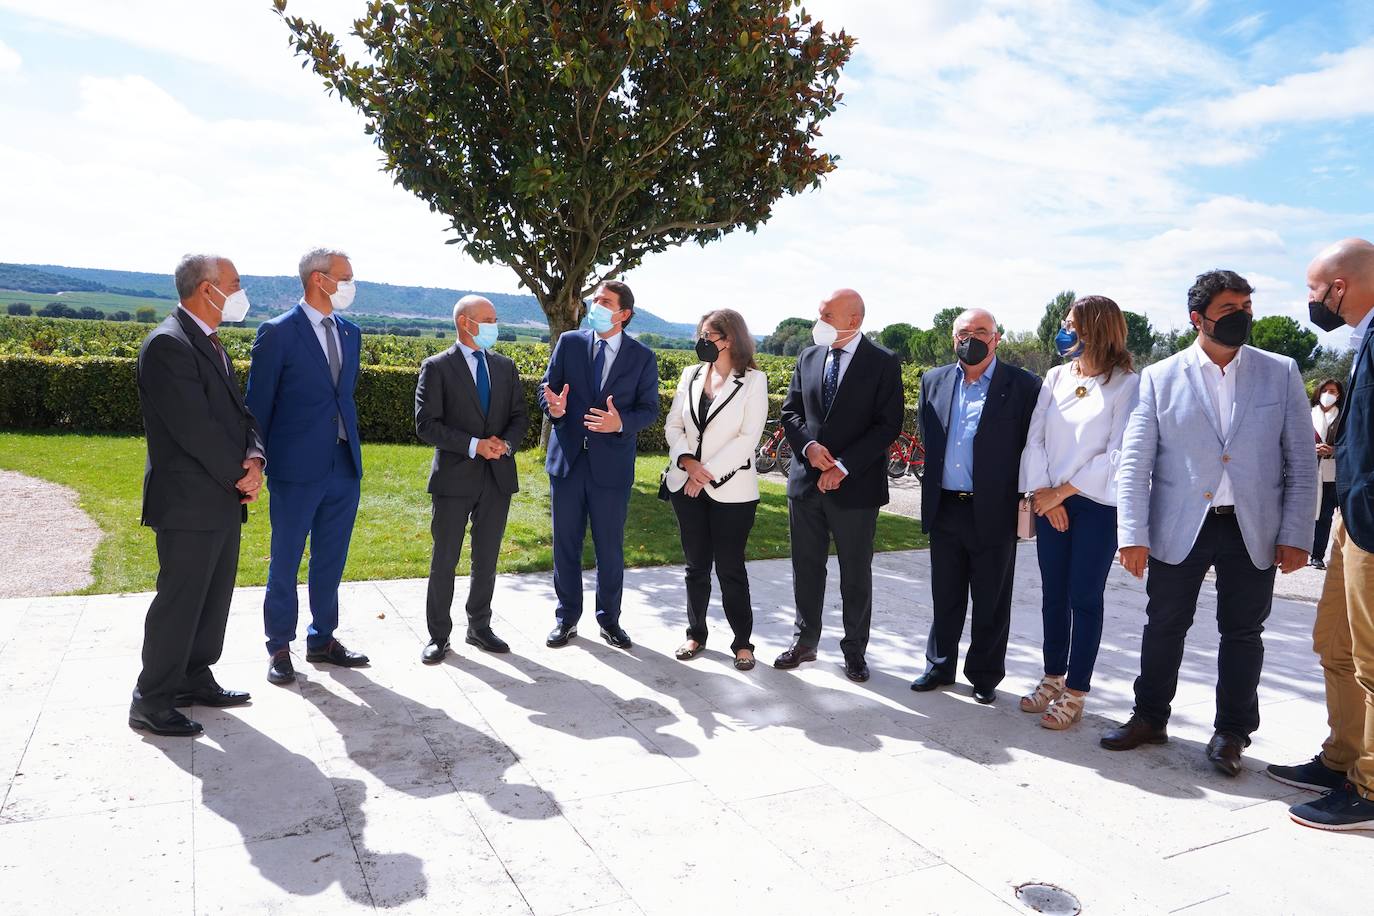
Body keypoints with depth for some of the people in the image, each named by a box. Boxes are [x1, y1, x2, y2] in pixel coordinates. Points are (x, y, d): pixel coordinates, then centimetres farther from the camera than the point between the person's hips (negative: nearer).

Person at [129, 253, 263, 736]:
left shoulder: (210, 344, 15)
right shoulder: (167, 344, -16)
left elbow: (239, 412, 13)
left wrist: (254, 459, -6)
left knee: (213, 598, 16)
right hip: (189, 502, -9)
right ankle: (152, 702, 12)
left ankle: (194, 679, 30)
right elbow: (194, 427, -21)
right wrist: (240, 476, -13)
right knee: (179, 601, 0)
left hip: (224, 498, 9)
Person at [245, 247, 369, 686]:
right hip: (297, 468, -5)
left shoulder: (350, 333, 10)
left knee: (330, 561, 14)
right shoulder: (277, 332, -7)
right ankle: (279, 647, 22)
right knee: (285, 563, 7)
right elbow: (258, 405, -4)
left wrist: (351, 446, 14)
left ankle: (322, 639, 28)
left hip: (344, 467, 5)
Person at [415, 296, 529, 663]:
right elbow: (426, 425, -11)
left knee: (487, 560, 13)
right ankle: (438, 636, 17)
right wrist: (474, 446, -18)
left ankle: (479, 627, 27)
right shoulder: (437, 368, -5)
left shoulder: (505, 366, 10)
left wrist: (505, 443, -10)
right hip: (454, 478, -4)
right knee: (444, 560, 4)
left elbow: (519, 416, 10)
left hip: (498, 477, 4)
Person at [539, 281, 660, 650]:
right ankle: (567, 617, 25)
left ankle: (609, 618, 25)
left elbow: (649, 409, 0)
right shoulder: (569, 342, 4)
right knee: (565, 543, 10)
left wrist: (621, 422, -20)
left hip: (612, 463, -1)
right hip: (567, 458, 2)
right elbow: (547, 387, 6)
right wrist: (554, 408, -17)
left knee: (610, 547, 8)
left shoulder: (642, 357, 0)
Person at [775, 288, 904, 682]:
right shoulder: (808, 357, 8)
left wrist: (843, 466, -17)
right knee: (807, 567, 13)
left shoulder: (883, 363, -6)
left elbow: (888, 425, -11)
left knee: (856, 574, 8)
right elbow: (790, 411, 9)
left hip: (855, 485, -4)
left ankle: (855, 650, 23)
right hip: (806, 481, 4)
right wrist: (808, 446, -10)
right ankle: (805, 642, 27)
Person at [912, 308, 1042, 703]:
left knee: (991, 603, 10)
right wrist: (933, 486, 10)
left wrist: (1023, 497, -7)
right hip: (945, 508, 3)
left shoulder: (1022, 385, -6)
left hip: (993, 513, -3)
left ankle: (985, 676, 26)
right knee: (945, 597, 16)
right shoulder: (934, 381, 6)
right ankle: (940, 666, 31)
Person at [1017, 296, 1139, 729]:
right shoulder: (1057, 377, 6)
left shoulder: (1128, 384, -8)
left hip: (1097, 504, -5)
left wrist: (1062, 492, -11)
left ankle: (1075, 693, 12)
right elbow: (1035, 438, 3)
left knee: (1084, 598, 2)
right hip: (1050, 503, 5)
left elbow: (1117, 455, -12)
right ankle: (1053, 679, 25)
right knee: (1053, 594, 11)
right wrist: (1044, 493, -6)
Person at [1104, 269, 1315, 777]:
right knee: (1164, 626, 9)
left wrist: (1296, 535, -3)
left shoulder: (1281, 373, 3)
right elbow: (1134, 462, -4)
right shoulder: (1159, 378, -1)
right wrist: (1133, 534, -11)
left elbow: (1302, 462, 3)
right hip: (1178, 527, 0)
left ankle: (1231, 732, 25)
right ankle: (1150, 717, 26)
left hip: (1253, 530, 1)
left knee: (1242, 632, 9)